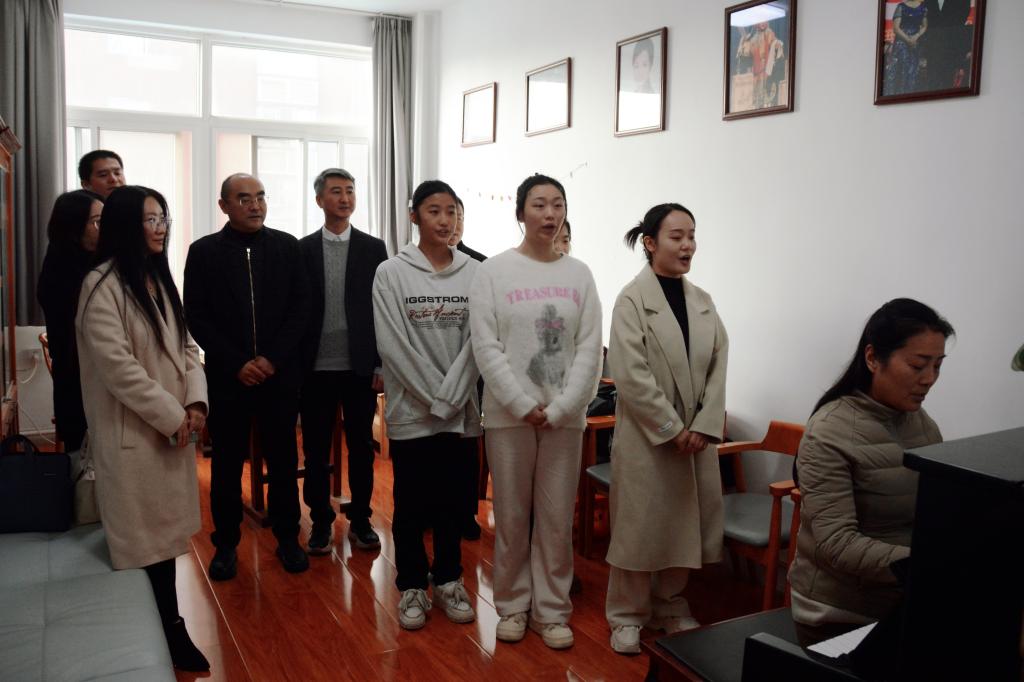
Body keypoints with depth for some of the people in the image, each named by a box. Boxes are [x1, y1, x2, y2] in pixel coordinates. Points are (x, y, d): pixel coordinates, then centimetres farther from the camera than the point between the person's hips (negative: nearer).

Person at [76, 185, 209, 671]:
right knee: (145, 539, 3)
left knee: (165, 532, 13)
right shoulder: (103, 284, -12)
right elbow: (115, 364, -19)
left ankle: (171, 628, 23)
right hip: (132, 433, -7)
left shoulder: (160, 280, 13)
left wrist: (195, 401, -4)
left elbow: (185, 347, 12)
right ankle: (167, 634, 15)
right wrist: (171, 416, -15)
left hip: (172, 429, 7)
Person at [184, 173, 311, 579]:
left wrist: (272, 359, -8)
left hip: (280, 374, 1)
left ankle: (287, 537, 23)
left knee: (283, 459, 9)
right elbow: (196, 317, -1)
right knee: (227, 462, 8)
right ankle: (226, 543, 22)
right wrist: (237, 363, -10)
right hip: (227, 376, -1)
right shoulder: (204, 251, 2)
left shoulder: (287, 246, 4)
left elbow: (301, 307, 1)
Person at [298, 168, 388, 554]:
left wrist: (381, 364, -3)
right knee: (316, 449, 8)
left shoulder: (373, 248, 4)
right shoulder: (301, 249, 4)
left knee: (361, 446, 9)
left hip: (360, 367, 0)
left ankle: (360, 520, 22)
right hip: (316, 367, 0)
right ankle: (321, 521, 22)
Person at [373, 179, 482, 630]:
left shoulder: (473, 273, 2)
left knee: (451, 499, 12)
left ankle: (448, 580, 28)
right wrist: (434, 398, -12)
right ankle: (412, 585, 23)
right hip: (411, 409, -2)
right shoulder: (391, 273, -4)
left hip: (460, 410, 2)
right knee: (411, 503, 7)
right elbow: (394, 345, -8)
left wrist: (450, 397, -10)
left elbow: (475, 341, -2)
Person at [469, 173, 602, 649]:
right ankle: (513, 605, 26)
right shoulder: (494, 271, -2)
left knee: (557, 518, 8)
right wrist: (525, 406, -13)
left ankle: (551, 609, 23)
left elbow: (589, 348, 0)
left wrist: (561, 408, -10)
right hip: (509, 414, -2)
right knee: (512, 516, 9)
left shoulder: (579, 274, 5)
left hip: (564, 416, 2)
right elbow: (486, 347, -7)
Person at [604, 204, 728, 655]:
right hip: (647, 435, -5)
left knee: (686, 524, 12)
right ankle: (627, 617, 21)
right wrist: (672, 429, -14)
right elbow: (630, 375, -15)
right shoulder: (632, 299, -8)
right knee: (639, 526, 4)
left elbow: (717, 368, 4)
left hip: (697, 436, 5)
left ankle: (670, 608, 32)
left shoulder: (703, 301, 9)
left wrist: (705, 427, -7)